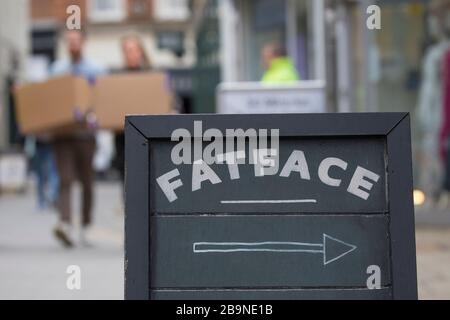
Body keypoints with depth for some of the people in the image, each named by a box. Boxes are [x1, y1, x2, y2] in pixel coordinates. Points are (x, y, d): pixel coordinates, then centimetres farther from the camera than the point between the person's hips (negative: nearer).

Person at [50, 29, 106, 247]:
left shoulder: (95, 71, 7)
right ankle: (65, 225, -26)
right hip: (62, 133, 1)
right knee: (65, 180, -13)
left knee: (87, 182, 6)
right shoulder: (57, 68, 15)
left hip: (85, 133, -1)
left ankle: (85, 227, 19)